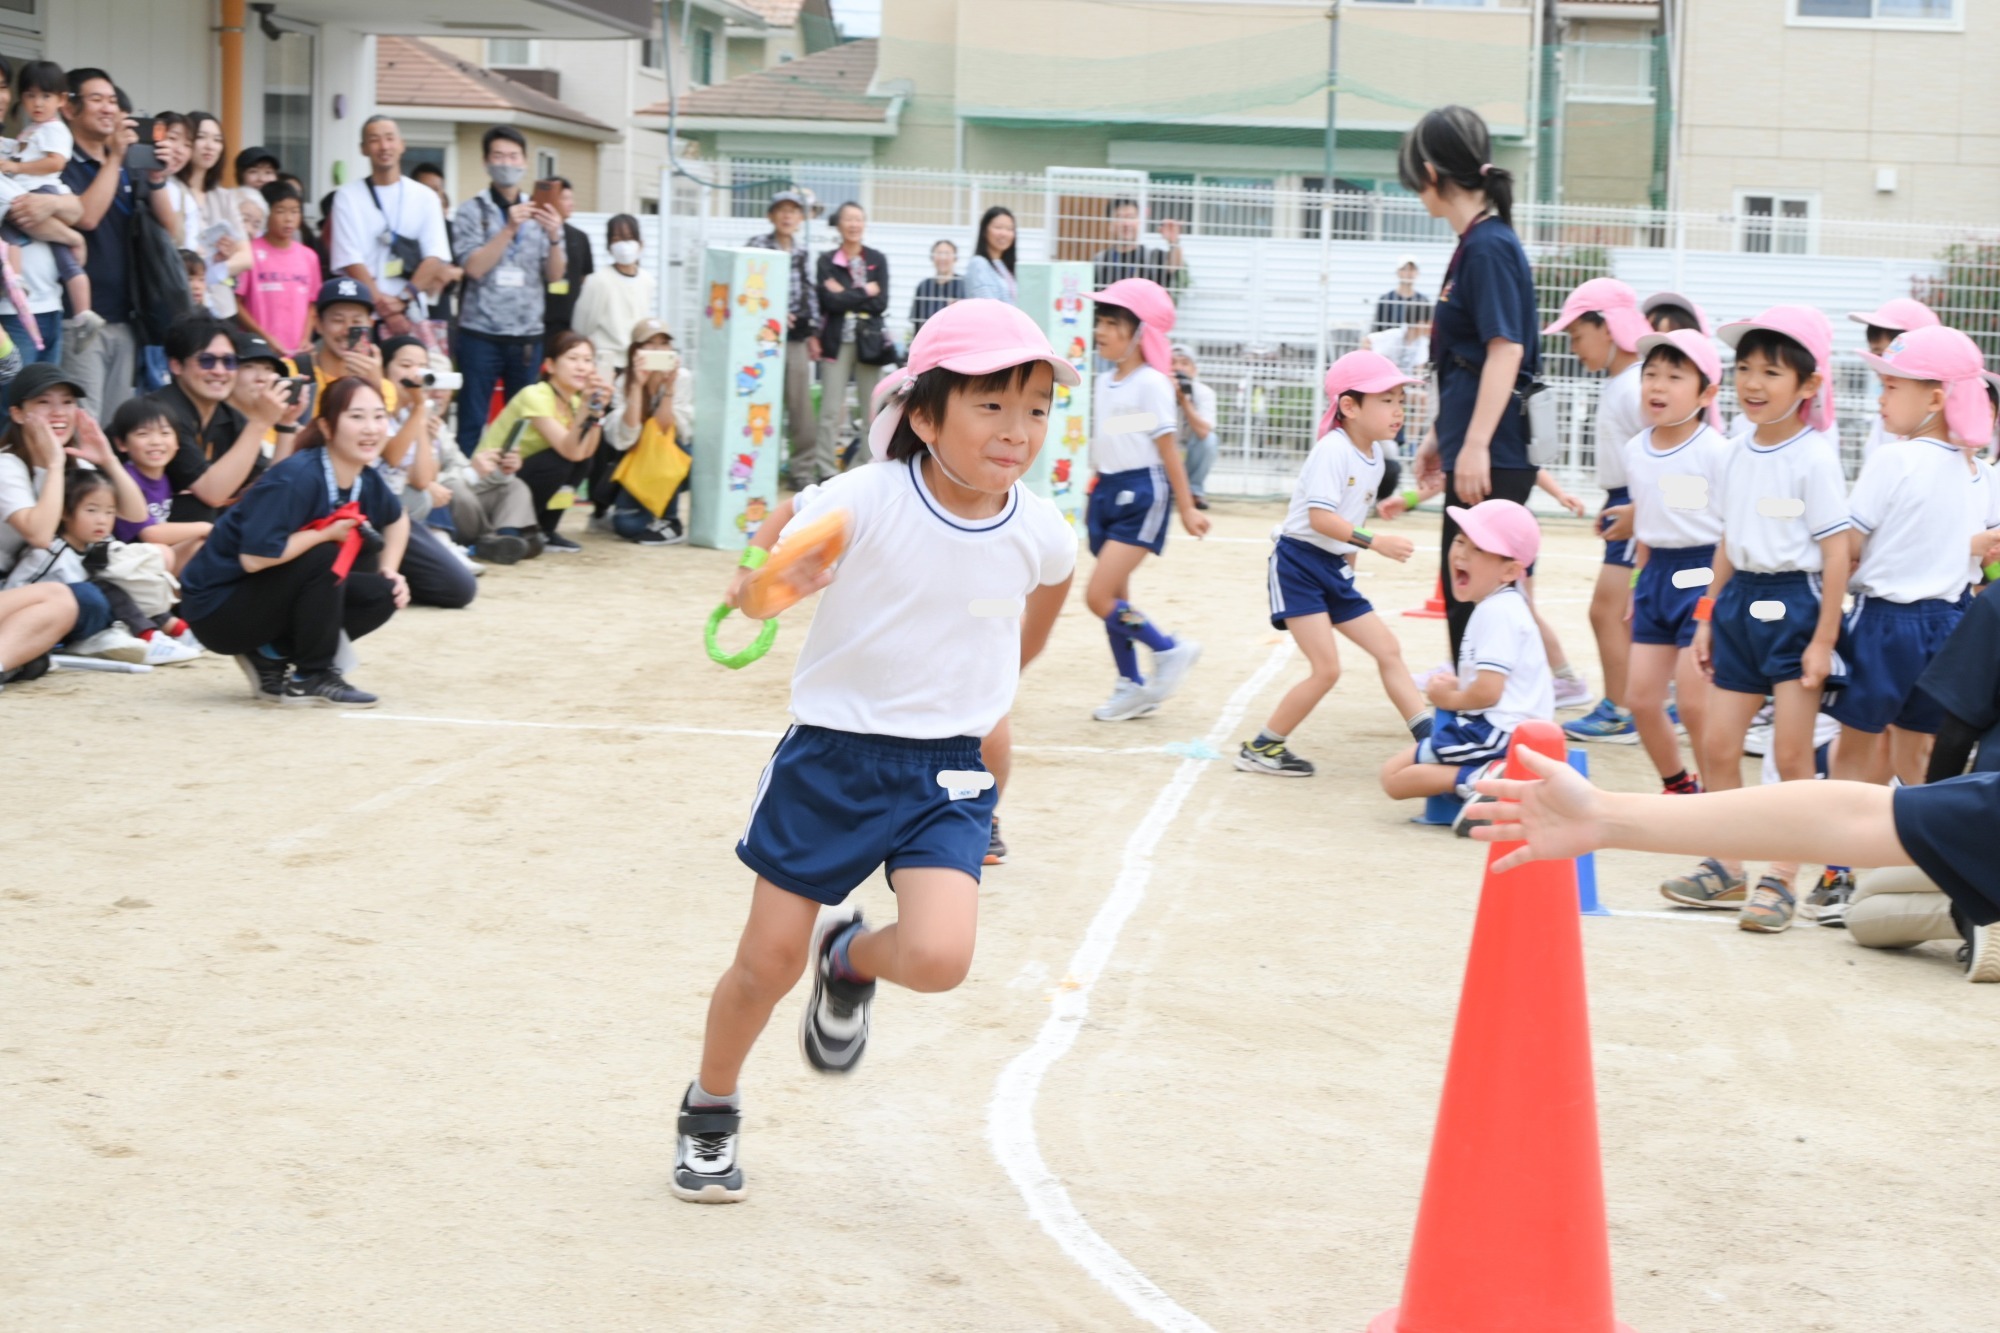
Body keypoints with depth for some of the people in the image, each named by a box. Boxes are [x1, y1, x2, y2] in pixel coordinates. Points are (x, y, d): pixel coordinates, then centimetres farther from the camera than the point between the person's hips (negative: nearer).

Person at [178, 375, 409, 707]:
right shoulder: (297, 478, -26)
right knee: (323, 558, -26)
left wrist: (390, 572, 7)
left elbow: (396, 519, 23)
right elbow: (255, 557, -33)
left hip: (263, 602, 8)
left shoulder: (366, 481, -1)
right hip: (216, 608, -8)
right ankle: (311, 679, -12)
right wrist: (329, 534, -22)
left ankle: (271, 657, 5)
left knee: (381, 596, -5)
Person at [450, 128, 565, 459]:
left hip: (527, 335, 3)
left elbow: (555, 275, 4)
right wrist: (510, 229, -19)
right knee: (472, 423, -2)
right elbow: (474, 267, -10)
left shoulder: (539, 213, 12)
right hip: (481, 333, -3)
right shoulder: (471, 212, 4)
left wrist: (554, 238, -14)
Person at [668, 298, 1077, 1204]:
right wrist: (762, 577, -29)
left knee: (938, 956, -19)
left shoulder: (1040, 533, -7)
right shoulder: (867, 501, -18)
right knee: (767, 963, 5)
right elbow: (762, 582, -7)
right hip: (832, 754, -2)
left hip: (945, 771, 2)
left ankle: (850, 960, 18)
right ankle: (710, 1115, 33)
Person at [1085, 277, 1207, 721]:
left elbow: (1167, 448, -10)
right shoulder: (1104, 383, 12)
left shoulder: (1151, 383, -11)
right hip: (1106, 493, 8)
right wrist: (1095, 492, 18)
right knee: (1114, 599, 11)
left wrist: (1187, 508, -8)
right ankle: (1132, 685, 22)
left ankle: (1171, 651, 1)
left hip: (1141, 494, -8)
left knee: (1099, 598, -15)